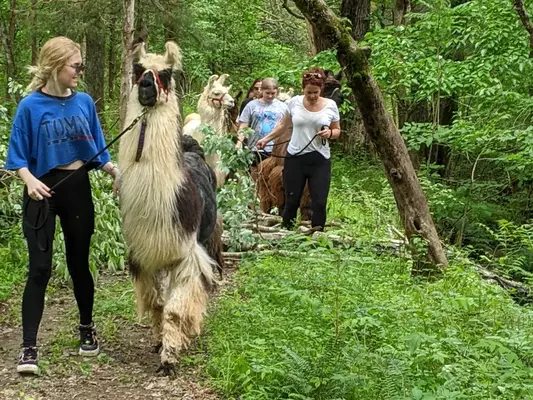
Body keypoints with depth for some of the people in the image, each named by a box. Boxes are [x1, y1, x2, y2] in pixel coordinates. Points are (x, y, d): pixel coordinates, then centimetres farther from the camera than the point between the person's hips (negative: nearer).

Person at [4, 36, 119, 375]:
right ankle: (29, 347, -3)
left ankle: (88, 329, 33)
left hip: (78, 189, 3)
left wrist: (115, 171, -9)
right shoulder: (30, 106, -10)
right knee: (40, 269, -7)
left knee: (79, 264, 14)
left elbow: (98, 149, 7)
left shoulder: (84, 102, 1)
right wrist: (30, 180, -25)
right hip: (43, 191, -3)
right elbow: (18, 156, -7)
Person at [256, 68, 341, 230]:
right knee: (291, 201, 8)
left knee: (319, 203, -2)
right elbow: (284, 125, 14)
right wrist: (266, 139, 11)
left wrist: (330, 133, -14)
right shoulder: (294, 102, -1)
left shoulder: (330, 105, -3)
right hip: (295, 158, 1)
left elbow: (337, 131, 7)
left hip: (320, 160, -1)